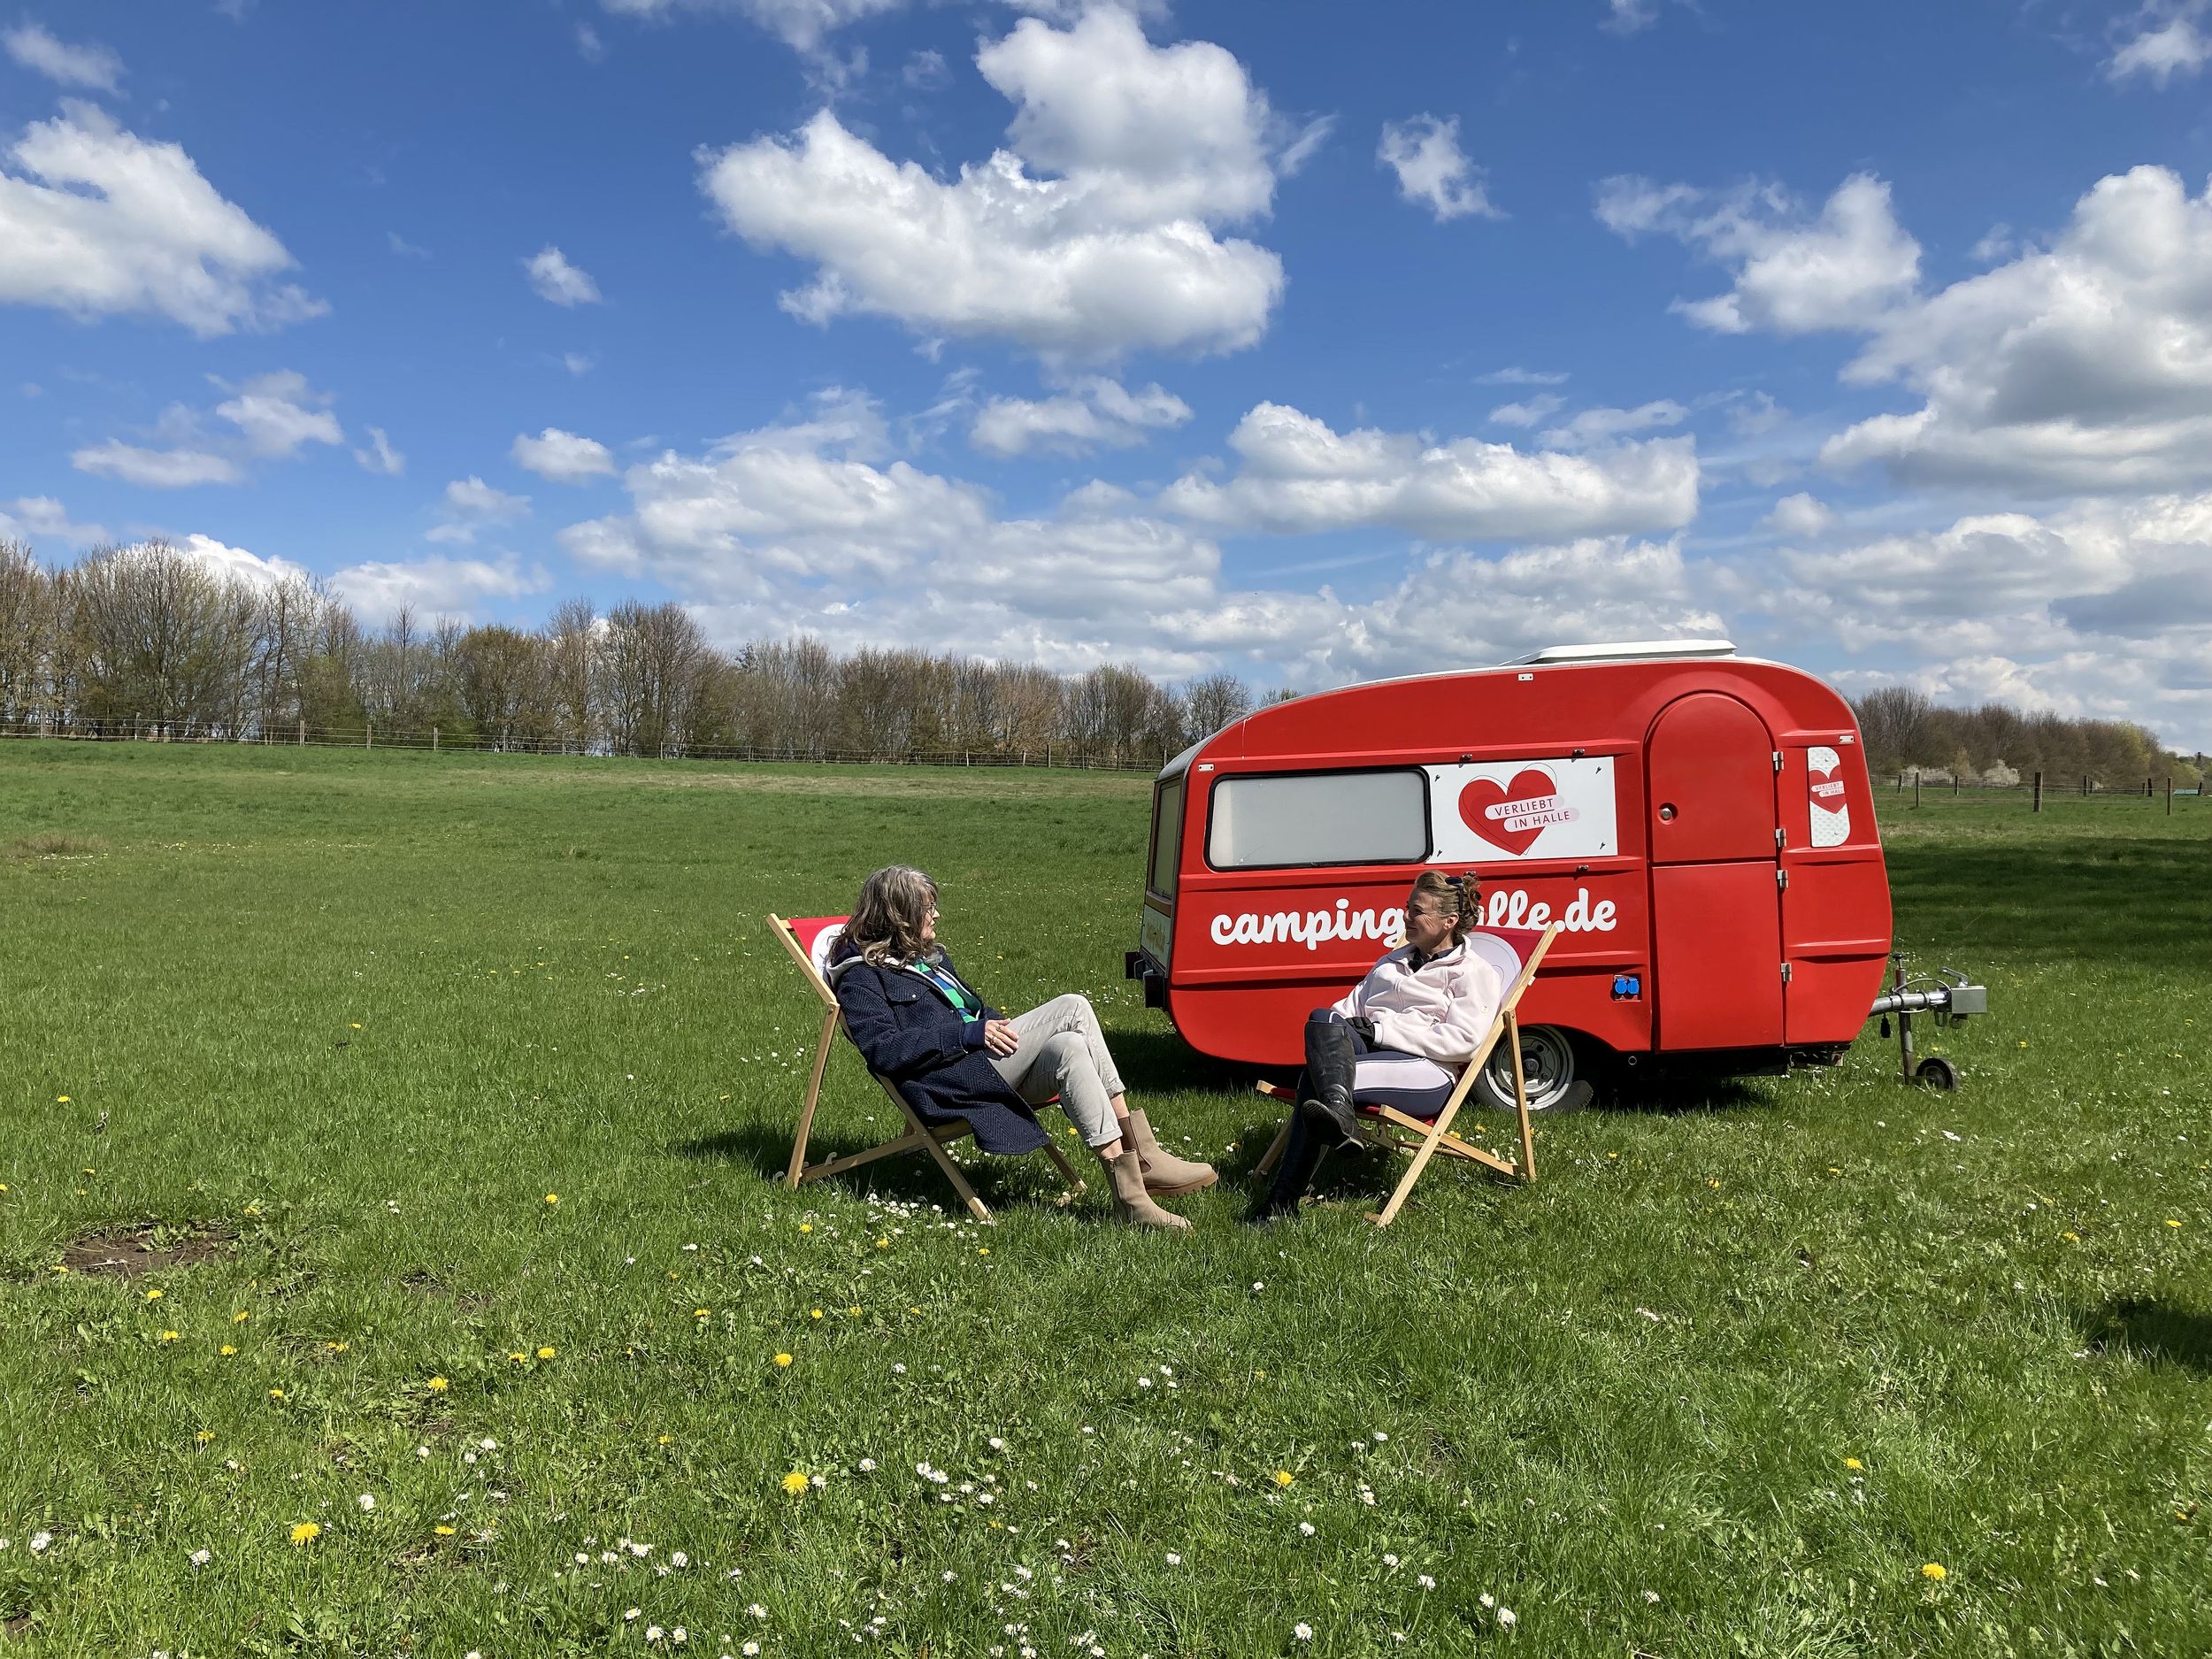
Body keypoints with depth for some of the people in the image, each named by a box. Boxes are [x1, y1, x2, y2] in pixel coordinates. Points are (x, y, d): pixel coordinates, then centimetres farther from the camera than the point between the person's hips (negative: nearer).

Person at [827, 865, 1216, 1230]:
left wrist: (999, 1026, 8)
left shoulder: (929, 955, 26)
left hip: (986, 1055, 8)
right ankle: (1143, 1156, -24)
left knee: (1068, 1046, -24)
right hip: (948, 1080, -8)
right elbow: (883, 1050, -14)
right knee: (1072, 1008, -23)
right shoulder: (860, 976, -1)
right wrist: (969, 1033, -19)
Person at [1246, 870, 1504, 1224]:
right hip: (1368, 1053, 6)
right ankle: (1339, 1115, -52)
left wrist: (1380, 1030, -12)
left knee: (1314, 1079, -32)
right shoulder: (1393, 961, 32)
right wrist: (1333, 1024, 2)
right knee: (1323, 1019, -32)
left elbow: (1460, 1041, -7)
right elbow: (1352, 1005, 28)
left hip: (1426, 1071, -6)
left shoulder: (1475, 973, 9)